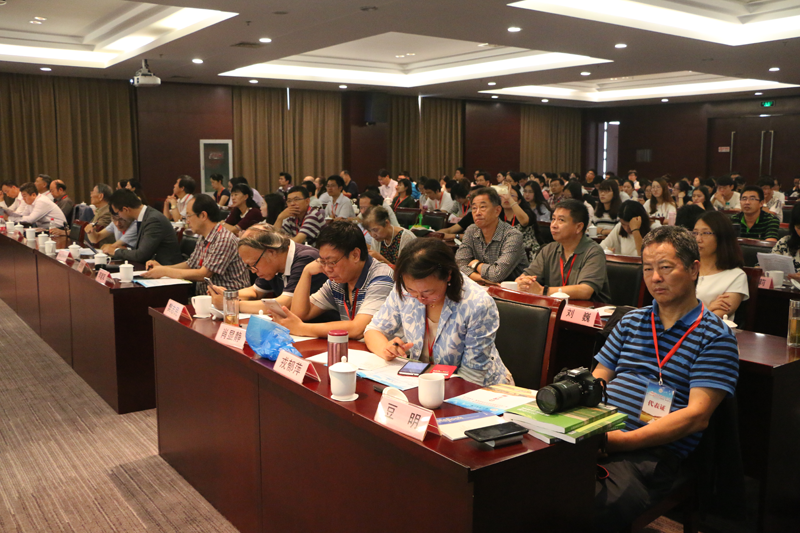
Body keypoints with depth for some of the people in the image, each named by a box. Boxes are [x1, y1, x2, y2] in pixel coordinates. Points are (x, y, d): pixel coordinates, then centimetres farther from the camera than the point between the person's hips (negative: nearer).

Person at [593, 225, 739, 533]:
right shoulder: (631, 321, 21)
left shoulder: (715, 337, 4)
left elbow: (696, 416, -6)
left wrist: (619, 440, -16)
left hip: (650, 453, -5)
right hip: (595, 439, 5)